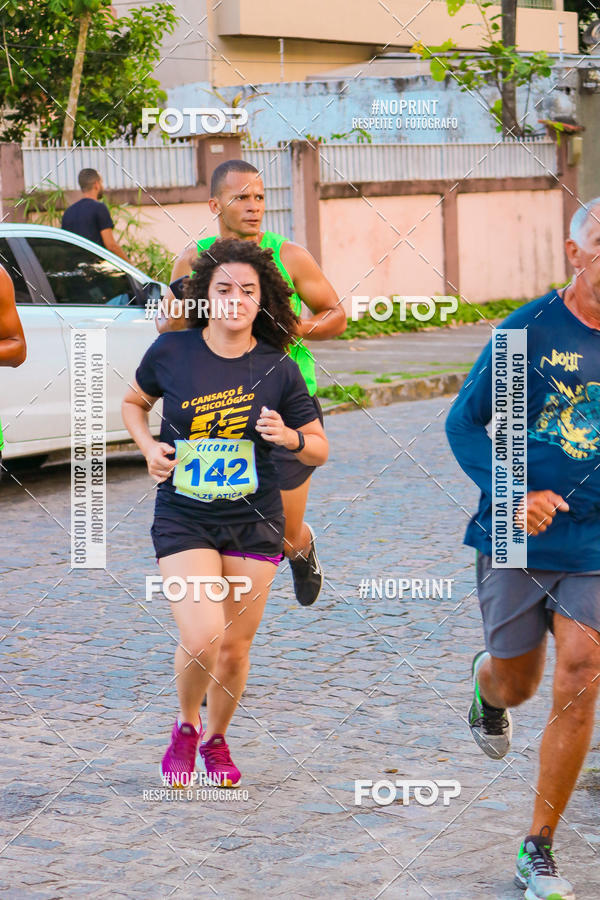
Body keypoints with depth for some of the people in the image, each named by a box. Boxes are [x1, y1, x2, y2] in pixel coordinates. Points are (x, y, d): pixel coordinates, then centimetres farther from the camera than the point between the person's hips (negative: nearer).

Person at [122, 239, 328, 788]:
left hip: (253, 522, 2)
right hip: (184, 518, -1)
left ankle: (216, 741, 34)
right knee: (202, 636, -18)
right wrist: (149, 447, -2)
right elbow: (134, 402, 16)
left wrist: (289, 437, -15)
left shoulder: (278, 370, -3)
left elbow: (319, 450, 6)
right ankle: (185, 726, 13)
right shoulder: (171, 351, -4)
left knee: (235, 648, 6)